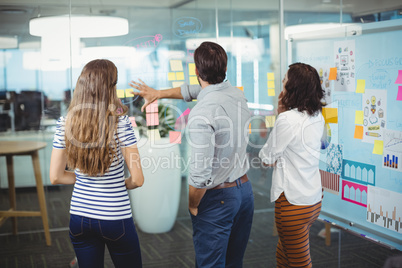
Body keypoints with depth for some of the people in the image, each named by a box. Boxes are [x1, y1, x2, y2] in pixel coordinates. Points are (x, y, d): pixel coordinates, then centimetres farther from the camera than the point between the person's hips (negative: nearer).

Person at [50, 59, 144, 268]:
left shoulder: (65, 125, -5)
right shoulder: (120, 123, -16)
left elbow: (56, 177, 1)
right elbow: (137, 179, -14)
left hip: (79, 217, 4)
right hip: (116, 217, -4)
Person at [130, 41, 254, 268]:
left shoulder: (201, 114, -24)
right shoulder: (238, 94, 1)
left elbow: (201, 173, -25)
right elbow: (194, 90, 20)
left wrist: (193, 206, -7)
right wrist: (159, 93, 25)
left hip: (217, 198, -8)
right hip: (245, 189, 8)